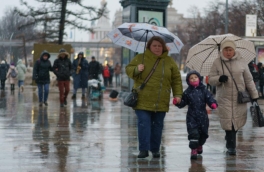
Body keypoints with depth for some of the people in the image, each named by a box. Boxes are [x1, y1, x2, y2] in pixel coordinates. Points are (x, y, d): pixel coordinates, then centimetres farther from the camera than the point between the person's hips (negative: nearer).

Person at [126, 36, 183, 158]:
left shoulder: (169, 61, 9)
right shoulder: (140, 58, 5)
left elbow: (176, 79, 12)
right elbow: (128, 69, 9)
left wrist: (178, 94, 3)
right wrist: (136, 69, -13)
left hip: (161, 102, 2)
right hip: (143, 101, -2)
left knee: (158, 125, 7)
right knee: (143, 124, -8)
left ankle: (155, 149, 18)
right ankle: (143, 149, -4)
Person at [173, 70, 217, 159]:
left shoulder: (203, 90, 2)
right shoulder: (187, 92, 2)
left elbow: (209, 98, -4)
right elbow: (183, 102, 5)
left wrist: (213, 104, -24)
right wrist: (177, 102, -15)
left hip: (202, 116, 2)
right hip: (192, 116, -2)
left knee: (203, 133, 14)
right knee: (193, 133, -11)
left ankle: (199, 145, 41)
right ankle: (194, 149, -2)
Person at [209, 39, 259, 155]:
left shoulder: (241, 62, 4)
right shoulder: (217, 63, 2)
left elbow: (249, 80, 9)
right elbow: (211, 80, 3)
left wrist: (254, 95, 9)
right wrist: (219, 79, -19)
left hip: (239, 97, 2)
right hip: (224, 97, -1)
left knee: (239, 121, 4)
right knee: (228, 121, -5)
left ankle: (229, 137, 33)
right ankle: (231, 146, 5)